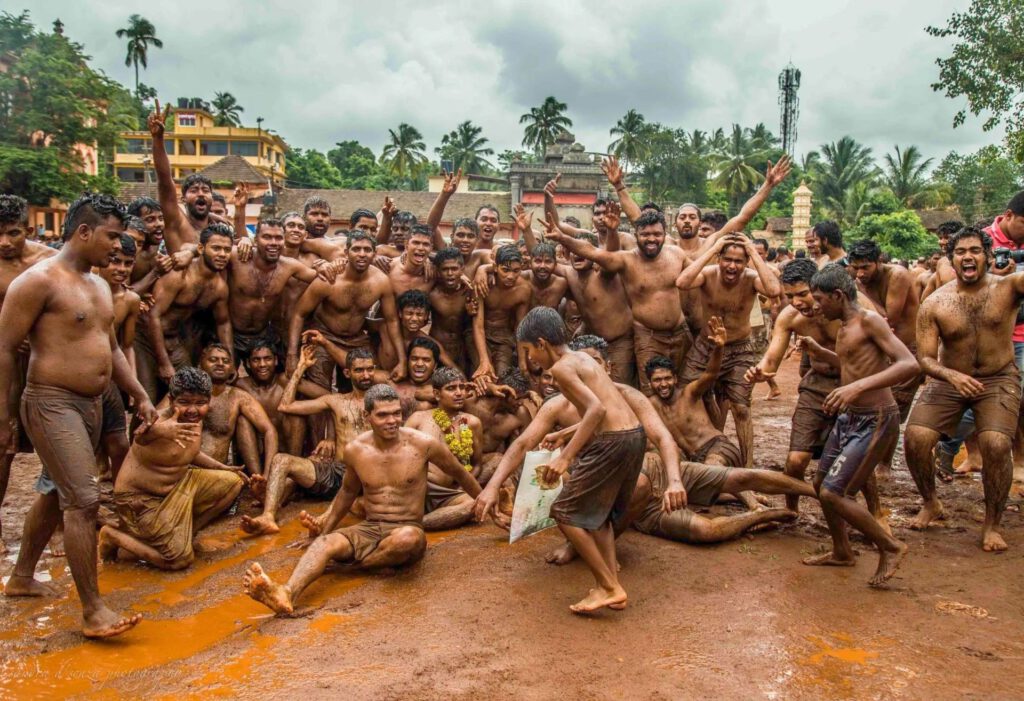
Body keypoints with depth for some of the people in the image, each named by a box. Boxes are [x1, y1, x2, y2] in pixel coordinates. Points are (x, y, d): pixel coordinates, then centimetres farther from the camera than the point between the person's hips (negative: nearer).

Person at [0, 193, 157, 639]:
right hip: (51, 404, -9)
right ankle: (93, 612, -7)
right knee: (84, 500, -13)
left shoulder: (98, 285, 13)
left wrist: (140, 397, 16)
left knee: (55, 493, 20)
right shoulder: (39, 280, -13)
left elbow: (111, 348, 21)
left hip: (89, 405, 9)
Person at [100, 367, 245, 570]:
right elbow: (141, 437, -55)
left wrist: (222, 467, 15)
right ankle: (113, 536, 5)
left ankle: (184, 532, 11)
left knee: (233, 482, 4)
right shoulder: (164, 421, -29)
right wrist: (159, 431, -77)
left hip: (177, 483, 9)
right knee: (180, 559, -14)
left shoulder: (195, 420, -4)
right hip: (141, 498, -8)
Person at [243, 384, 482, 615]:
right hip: (368, 529, 3)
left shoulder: (423, 444, -9)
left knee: (406, 538, -39)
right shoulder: (355, 450, 1)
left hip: (408, 529, -2)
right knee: (325, 541, -27)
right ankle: (287, 593, -54)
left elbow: (460, 474, 7)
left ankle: (347, 563, -16)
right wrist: (325, 522, 13)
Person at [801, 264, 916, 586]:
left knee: (833, 493, -11)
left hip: (875, 421, -9)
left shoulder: (868, 320, -16)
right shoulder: (843, 328, 10)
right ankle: (842, 553, 34)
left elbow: (909, 364, -27)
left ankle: (890, 547, 10)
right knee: (821, 484, 15)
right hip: (848, 417, 9)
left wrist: (858, 386, -37)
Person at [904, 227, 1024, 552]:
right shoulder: (934, 305, -10)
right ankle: (931, 504, 16)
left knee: (996, 445, -22)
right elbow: (924, 358, -11)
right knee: (915, 438, -13)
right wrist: (951, 375, -30)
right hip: (948, 379, 2)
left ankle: (991, 524, 2)